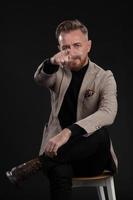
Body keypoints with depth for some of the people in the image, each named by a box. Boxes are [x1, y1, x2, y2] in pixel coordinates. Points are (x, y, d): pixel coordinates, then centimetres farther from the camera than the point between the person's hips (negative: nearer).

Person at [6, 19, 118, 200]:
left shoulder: (104, 77, 0)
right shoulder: (58, 73, 10)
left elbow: (108, 113, -20)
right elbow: (40, 79, -15)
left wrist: (69, 132, -35)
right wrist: (53, 62, -40)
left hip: (90, 156, 0)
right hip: (59, 150, 0)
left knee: (101, 133, -35)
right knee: (59, 171, -36)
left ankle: (39, 162, -30)